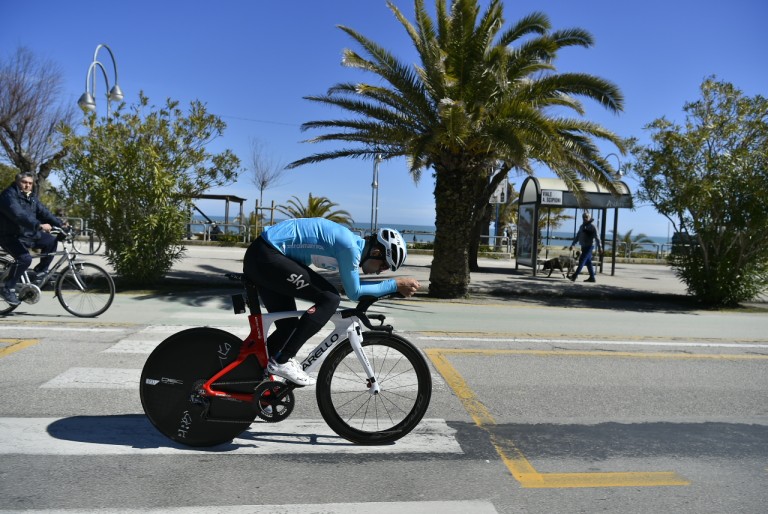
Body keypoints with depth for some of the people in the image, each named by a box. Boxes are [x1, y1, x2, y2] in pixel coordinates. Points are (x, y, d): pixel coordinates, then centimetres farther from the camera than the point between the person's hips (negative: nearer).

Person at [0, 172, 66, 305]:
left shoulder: (31, 197, 9)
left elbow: (43, 212, 0)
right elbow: (19, 215, -35)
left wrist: (60, 224, -14)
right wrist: (39, 225, -47)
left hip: (28, 234, 8)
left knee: (51, 241, -11)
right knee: (25, 258, -28)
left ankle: (41, 271, 6)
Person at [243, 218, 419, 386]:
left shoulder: (353, 243, 11)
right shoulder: (350, 245, -17)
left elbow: (354, 285, 23)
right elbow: (354, 292, -9)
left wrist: (394, 286, 19)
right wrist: (395, 284, -3)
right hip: (266, 256, -10)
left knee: (288, 325, 15)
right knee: (329, 299, -13)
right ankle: (282, 361, -9)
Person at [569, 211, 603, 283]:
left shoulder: (592, 227, -8)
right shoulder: (582, 226, 16)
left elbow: (597, 238, -12)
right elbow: (577, 236, 22)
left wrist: (599, 247, -16)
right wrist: (572, 244, 16)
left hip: (589, 246, -8)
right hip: (584, 246, 8)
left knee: (582, 261, -12)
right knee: (588, 262, 9)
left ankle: (574, 276, -17)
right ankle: (592, 278, 14)